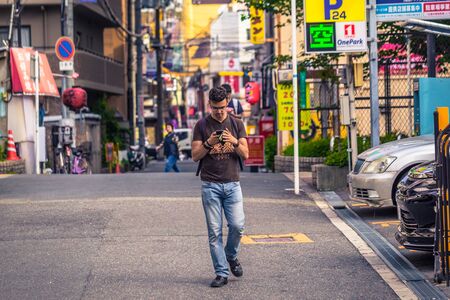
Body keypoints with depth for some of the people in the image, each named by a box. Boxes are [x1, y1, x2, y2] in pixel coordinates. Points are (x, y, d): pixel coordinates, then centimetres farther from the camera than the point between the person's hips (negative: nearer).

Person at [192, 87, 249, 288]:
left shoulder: (236, 124, 8)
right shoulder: (202, 125, 3)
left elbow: (245, 154, 3)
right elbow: (195, 156, 1)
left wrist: (234, 142, -15)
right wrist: (208, 143, -16)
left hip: (232, 184, 1)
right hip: (210, 185, -1)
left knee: (237, 225, -7)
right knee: (214, 231, -3)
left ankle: (231, 256, 22)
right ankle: (221, 273, 3)